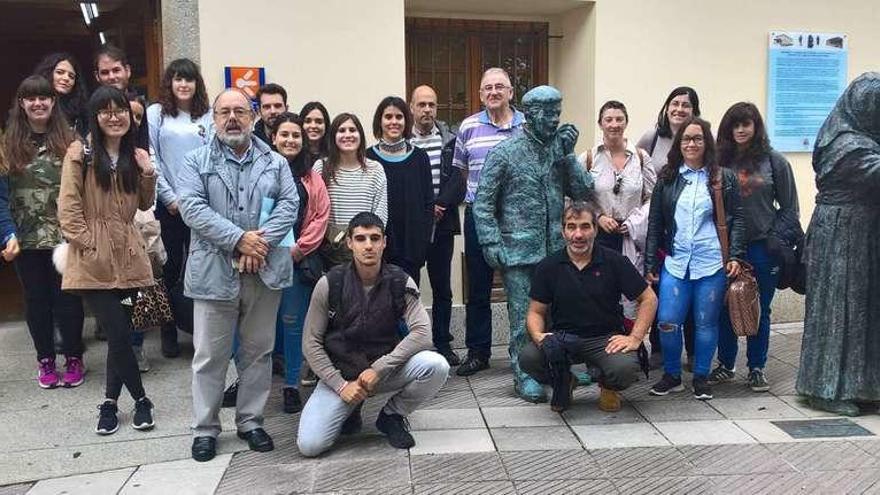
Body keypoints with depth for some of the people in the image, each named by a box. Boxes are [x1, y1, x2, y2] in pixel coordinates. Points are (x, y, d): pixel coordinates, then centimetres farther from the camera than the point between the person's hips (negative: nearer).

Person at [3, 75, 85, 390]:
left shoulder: (68, 140, -1)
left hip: (64, 234, -1)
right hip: (27, 237, 1)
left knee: (67, 297, 6)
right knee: (37, 299, 11)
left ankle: (74, 358, 21)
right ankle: (45, 360, 24)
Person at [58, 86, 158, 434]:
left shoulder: (135, 155, 12)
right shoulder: (81, 153, -3)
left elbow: (145, 204, 16)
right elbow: (68, 208, -6)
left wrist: (148, 173, -1)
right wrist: (89, 245, -12)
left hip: (128, 257, 4)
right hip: (94, 261, -4)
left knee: (120, 333, 8)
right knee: (119, 333, -5)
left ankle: (111, 402, 24)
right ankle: (141, 399, 14)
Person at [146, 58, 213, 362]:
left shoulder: (208, 117, 7)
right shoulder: (156, 113, 3)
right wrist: (170, 198, -6)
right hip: (168, 204, -1)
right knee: (170, 268, 5)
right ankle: (169, 332, 16)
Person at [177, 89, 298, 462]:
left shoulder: (275, 162, 11)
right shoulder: (196, 161, 4)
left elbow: (289, 205, -1)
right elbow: (192, 208, -10)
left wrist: (261, 241, -16)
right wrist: (238, 238, -18)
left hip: (265, 271, 2)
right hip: (214, 271, -2)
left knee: (258, 351, 10)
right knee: (210, 354, 4)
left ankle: (250, 421, 24)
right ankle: (205, 429, 17)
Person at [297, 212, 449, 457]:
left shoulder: (401, 283, -10)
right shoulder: (330, 284, -12)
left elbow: (422, 333, -19)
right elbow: (311, 343, -6)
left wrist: (379, 369, -25)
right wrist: (341, 385, -14)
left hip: (386, 369, 1)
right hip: (340, 374, -1)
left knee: (436, 366, -27)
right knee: (309, 445, -20)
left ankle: (391, 416, 1)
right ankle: (350, 410, 14)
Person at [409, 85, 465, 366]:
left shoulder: (450, 140, 6)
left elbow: (458, 181, -1)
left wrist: (439, 206, -13)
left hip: (442, 225, 2)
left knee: (442, 288, 9)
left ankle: (442, 343, 19)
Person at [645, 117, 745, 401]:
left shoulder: (724, 178, 4)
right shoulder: (667, 178, 8)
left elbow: (736, 219, 5)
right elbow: (654, 224, 8)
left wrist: (735, 256, -6)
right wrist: (651, 264, 5)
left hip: (712, 264, -1)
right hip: (675, 263, 1)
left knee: (706, 323, 7)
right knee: (667, 322, -4)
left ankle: (701, 378, 23)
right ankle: (672, 376, 17)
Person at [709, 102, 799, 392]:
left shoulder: (774, 161, 0)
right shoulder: (720, 161, 4)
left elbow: (789, 207, 4)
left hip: (762, 248, -1)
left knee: (759, 311, 7)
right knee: (726, 309, 8)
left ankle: (757, 369, 20)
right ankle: (726, 365, 23)